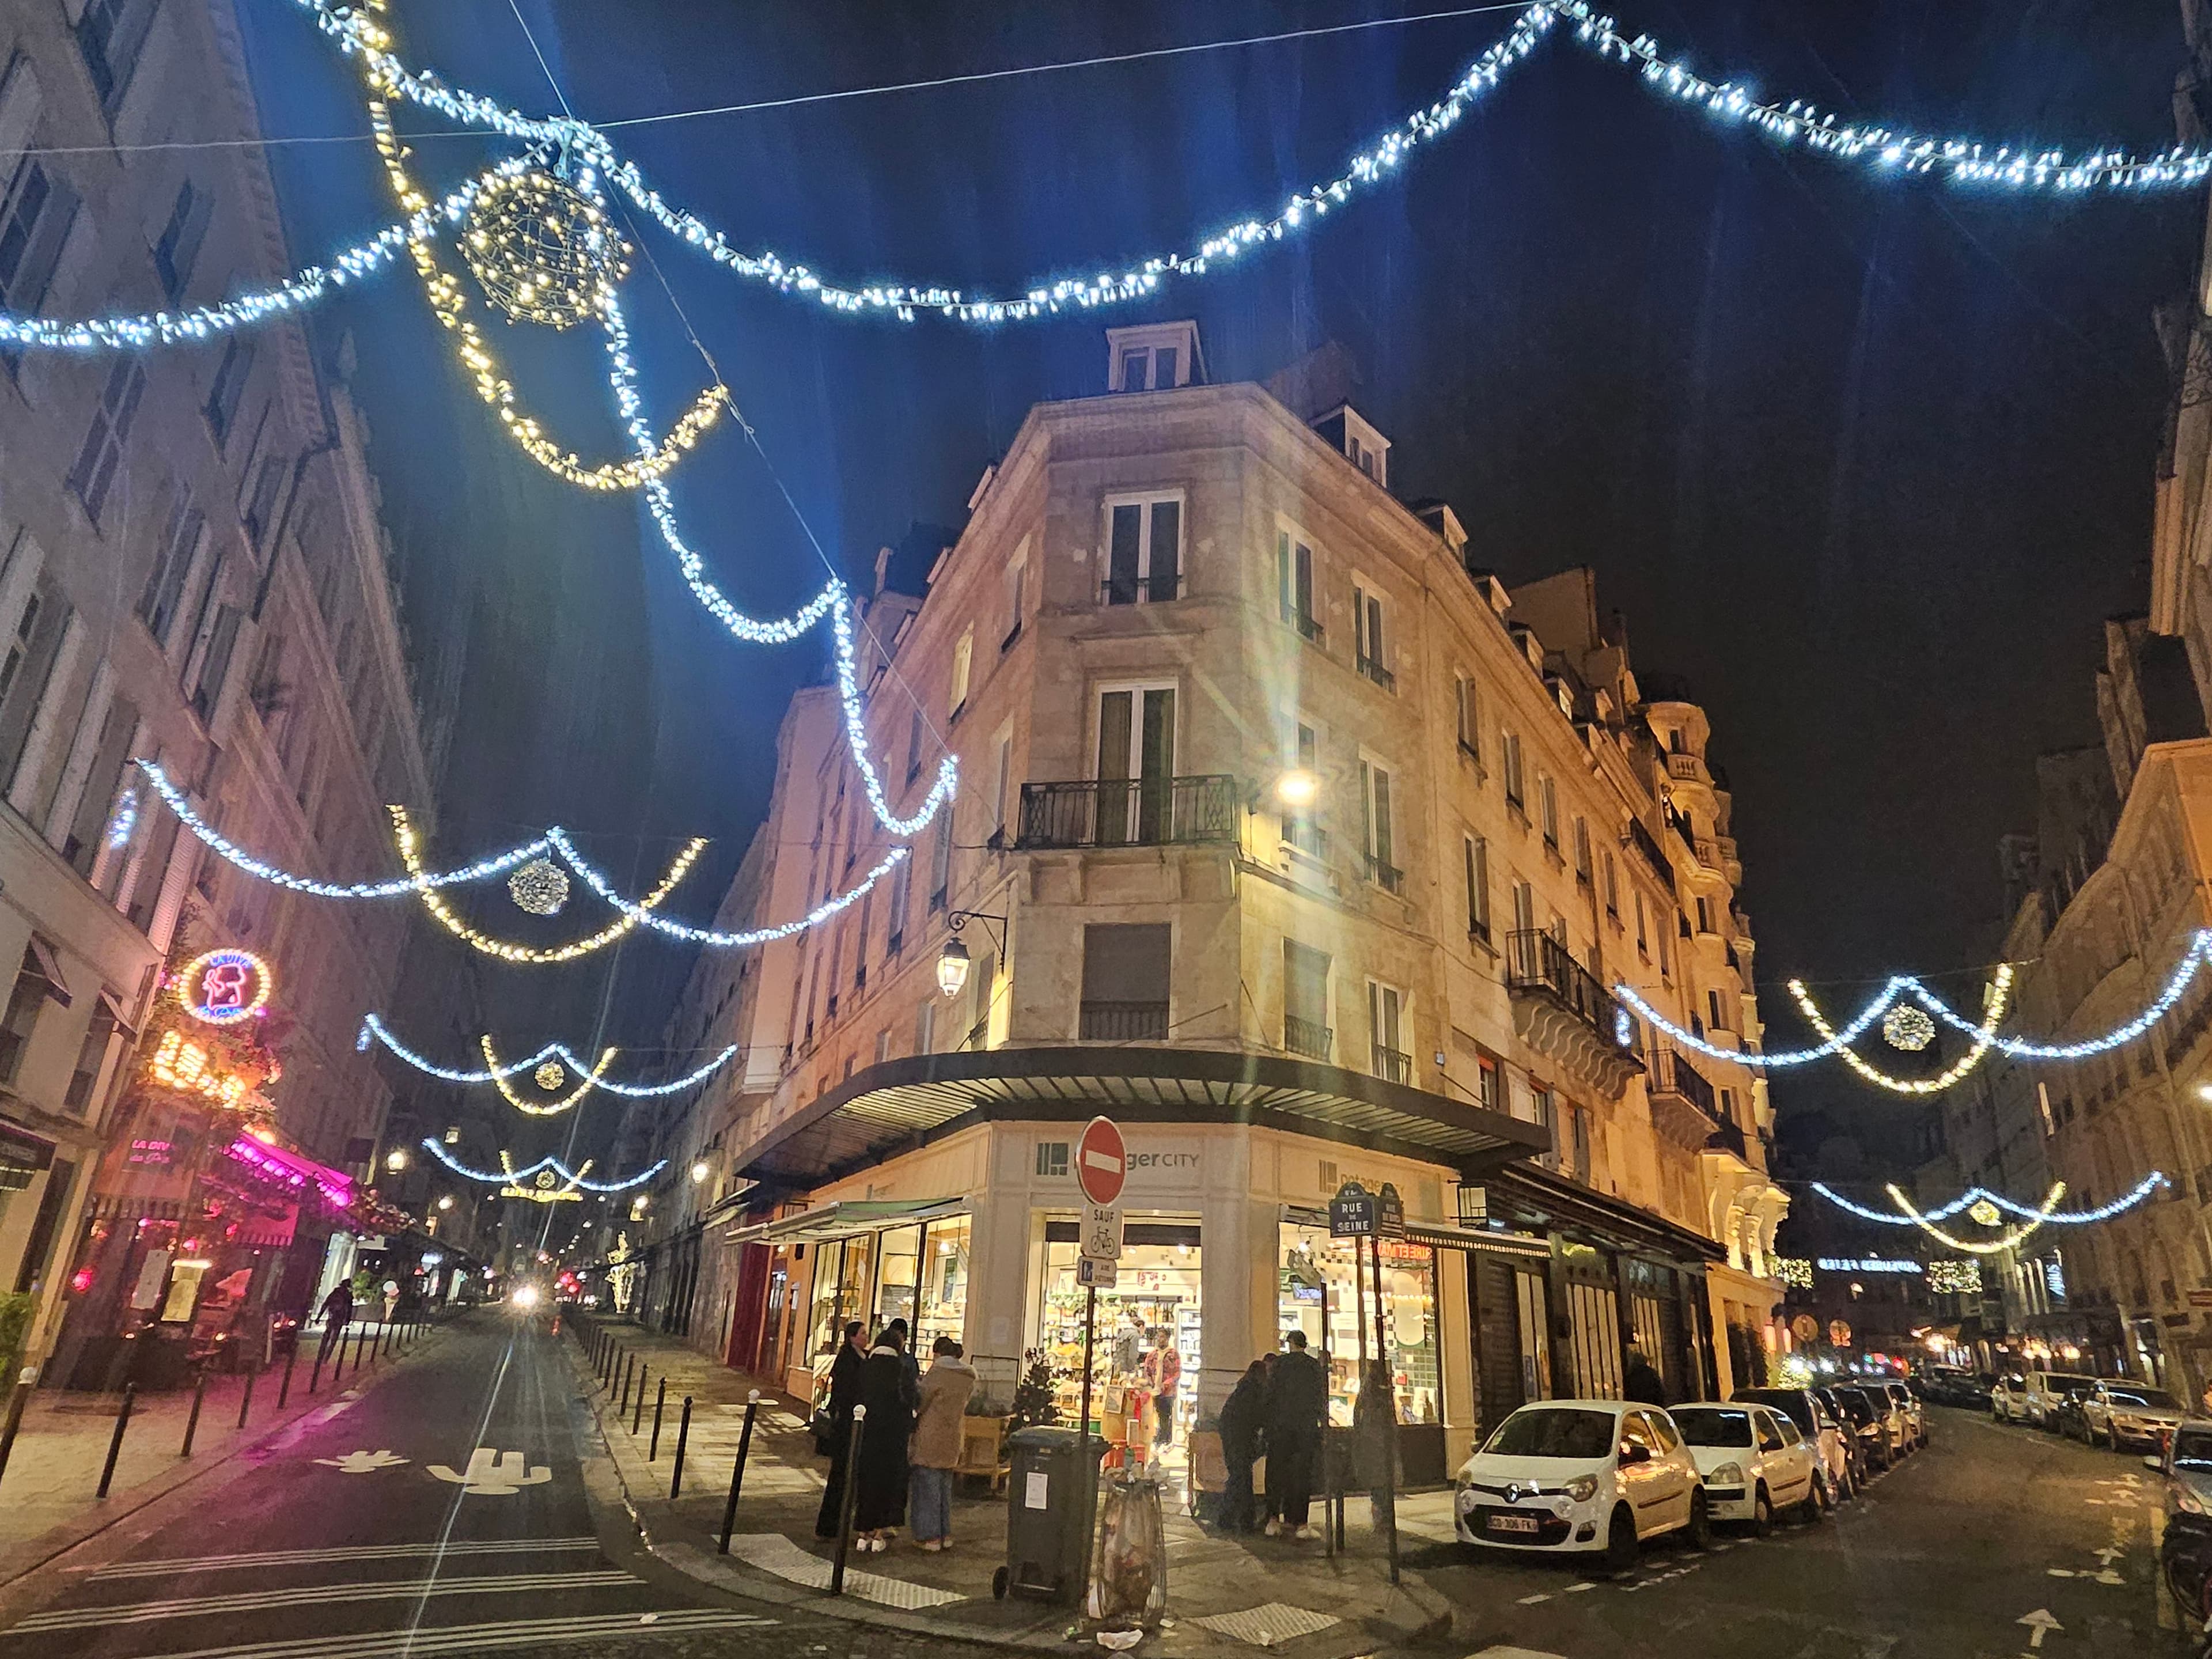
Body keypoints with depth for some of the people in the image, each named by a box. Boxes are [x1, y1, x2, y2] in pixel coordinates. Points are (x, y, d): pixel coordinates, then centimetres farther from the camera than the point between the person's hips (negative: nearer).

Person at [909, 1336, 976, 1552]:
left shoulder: (937, 1373, -13)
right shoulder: (968, 1378, 6)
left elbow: (920, 1404, -8)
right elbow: (964, 1408, 13)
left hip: (930, 1439, -7)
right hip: (951, 1441, 7)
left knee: (927, 1487, 3)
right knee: (945, 1487, 17)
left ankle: (930, 1536, 6)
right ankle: (945, 1534, 20)